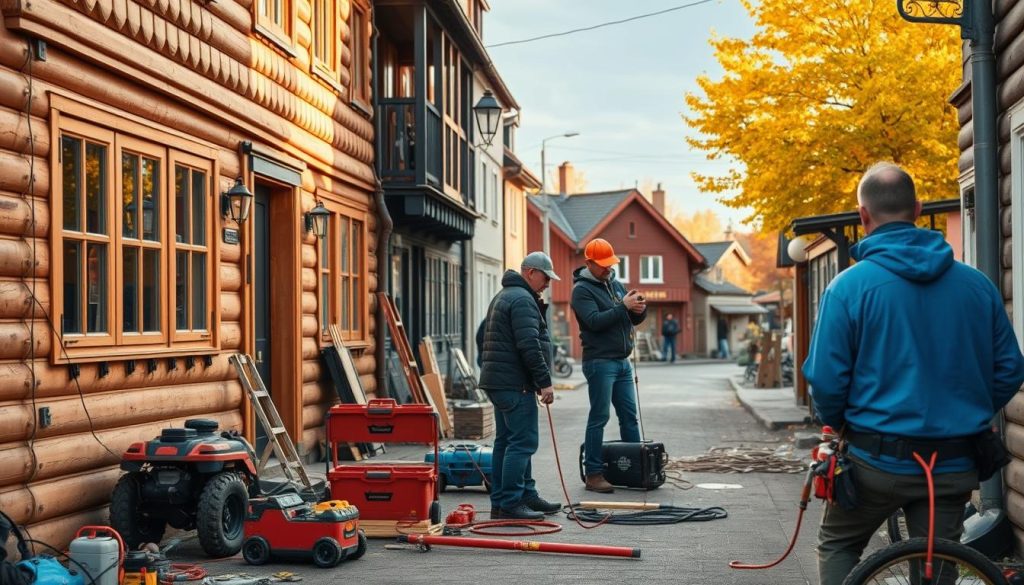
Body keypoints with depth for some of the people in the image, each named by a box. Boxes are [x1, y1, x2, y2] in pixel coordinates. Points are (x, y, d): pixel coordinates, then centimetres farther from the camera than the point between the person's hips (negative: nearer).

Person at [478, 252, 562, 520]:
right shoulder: (522, 299, -14)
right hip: (514, 384, -11)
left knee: (507, 441, 13)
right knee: (522, 442, -9)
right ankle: (509, 504, -9)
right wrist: (545, 382, -18)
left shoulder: (504, 296, 21)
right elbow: (529, 346, -21)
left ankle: (526, 495, 21)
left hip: (498, 381, 11)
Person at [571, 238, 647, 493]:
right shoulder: (582, 290, -7)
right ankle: (593, 474, 0)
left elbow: (635, 319, 17)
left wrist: (639, 309, -5)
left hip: (622, 362, 7)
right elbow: (594, 321, -21)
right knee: (599, 418, -5)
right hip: (599, 362, -7)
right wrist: (623, 306, -21)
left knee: (630, 416, 10)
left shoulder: (615, 284, 15)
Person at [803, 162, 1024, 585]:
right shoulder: (976, 284, -1)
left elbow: (825, 378, -12)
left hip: (877, 458, -3)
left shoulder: (849, 286, -12)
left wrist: (837, 427, 8)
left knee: (837, 546, 20)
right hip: (954, 464, 3)